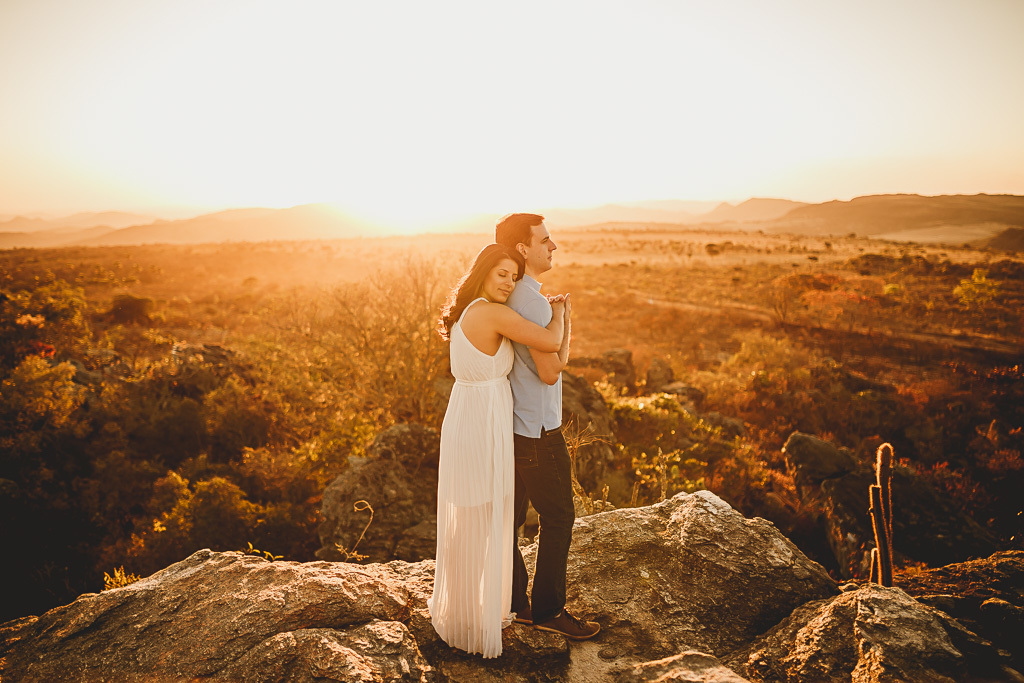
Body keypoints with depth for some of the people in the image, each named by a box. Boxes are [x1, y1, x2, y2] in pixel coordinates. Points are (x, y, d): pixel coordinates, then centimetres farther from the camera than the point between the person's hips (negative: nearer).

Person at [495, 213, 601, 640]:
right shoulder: (530, 301, -22)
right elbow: (551, 371, -22)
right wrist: (565, 323, -11)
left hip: (510, 424, 10)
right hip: (537, 430, -10)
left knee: (509, 514, 17)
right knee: (558, 518, 5)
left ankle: (512, 600, 31)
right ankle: (548, 609, 18)